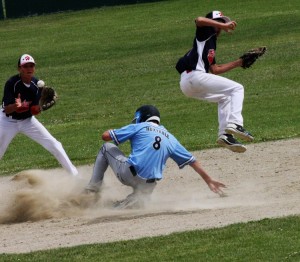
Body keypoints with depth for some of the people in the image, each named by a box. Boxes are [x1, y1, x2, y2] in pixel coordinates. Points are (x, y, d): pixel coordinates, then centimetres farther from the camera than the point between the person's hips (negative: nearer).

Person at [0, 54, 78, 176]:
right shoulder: (11, 83, -25)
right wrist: (16, 106, -50)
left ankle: (75, 175, 9)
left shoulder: (37, 84, -12)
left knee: (54, 145, -2)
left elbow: (34, 111, -9)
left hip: (28, 121, 3)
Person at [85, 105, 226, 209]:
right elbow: (191, 160, 19)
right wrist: (209, 180, 24)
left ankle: (93, 188, 9)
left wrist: (111, 131, 31)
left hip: (129, 174, -3)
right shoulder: (169, 138, 20)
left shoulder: (139, 127, 9)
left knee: (106, 147, 21)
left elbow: (105, 136, 7)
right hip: (149, 184, 3)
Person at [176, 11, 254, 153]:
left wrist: (238, 63, 31)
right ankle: (235, 124, -23)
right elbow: (199, 20, -19)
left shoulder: (211, 42, 29)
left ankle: (225, 134, 11)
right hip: (194, 76, -10)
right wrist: (223, 26, -17)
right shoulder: (206, 33, 4)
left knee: (225, 97, 24)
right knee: (236, 88, -5)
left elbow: (215, 69, 30)